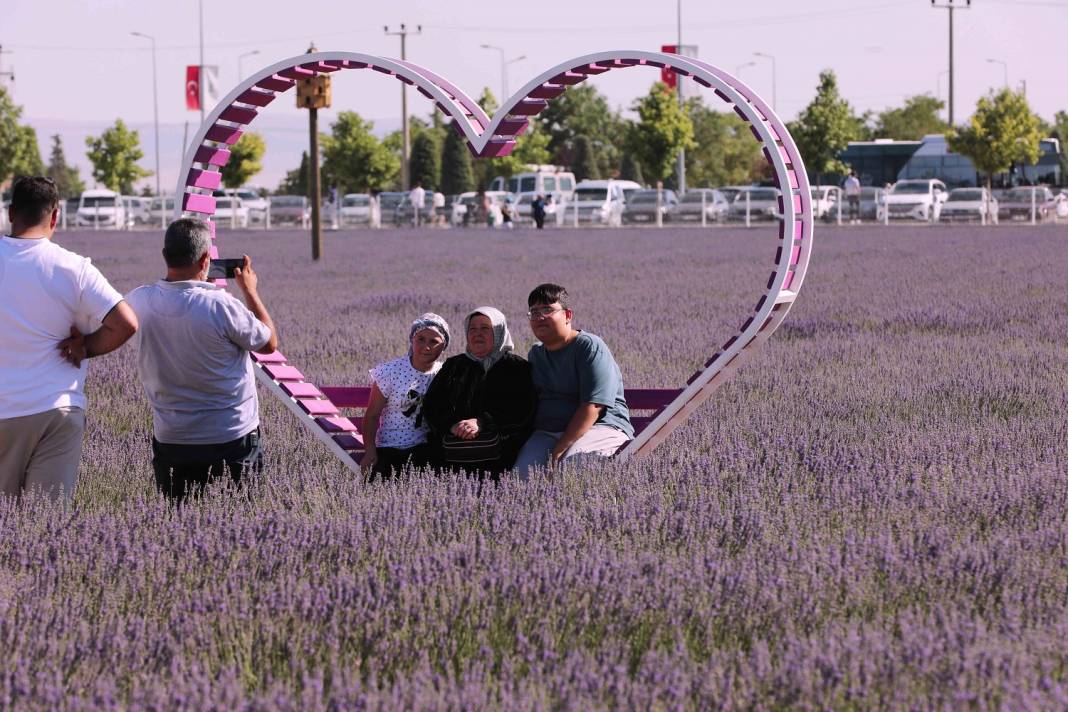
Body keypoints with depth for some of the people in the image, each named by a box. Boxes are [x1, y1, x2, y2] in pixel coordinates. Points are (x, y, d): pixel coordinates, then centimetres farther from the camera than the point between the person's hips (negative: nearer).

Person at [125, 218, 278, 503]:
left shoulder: (139, 301, -7)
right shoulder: (221, 306, -19)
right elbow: (269, 343, -1)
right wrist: (250, 291, 10)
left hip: (170, 440, 4)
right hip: (232, 440, -4)